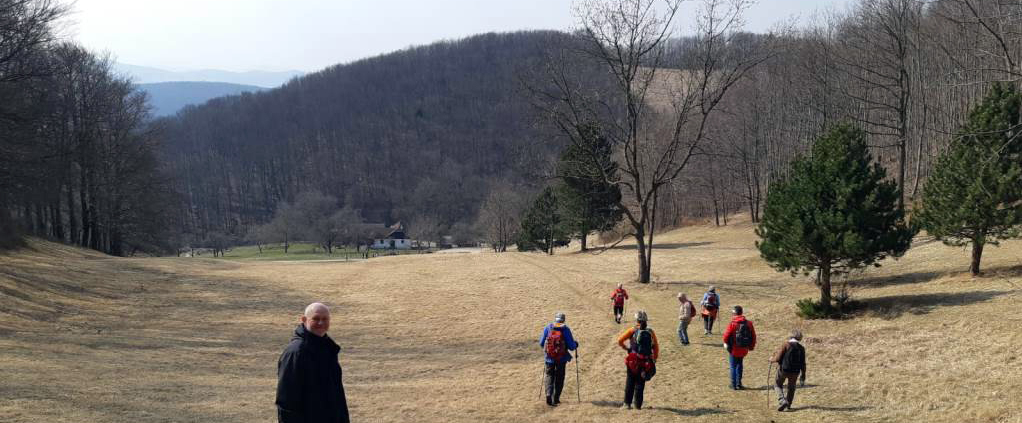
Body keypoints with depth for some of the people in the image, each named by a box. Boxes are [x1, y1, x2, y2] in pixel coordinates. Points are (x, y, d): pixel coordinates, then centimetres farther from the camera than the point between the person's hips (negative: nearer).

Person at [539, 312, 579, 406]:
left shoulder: (548, 328, -4)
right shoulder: (565, 330, -9)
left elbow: (541, 343, 2)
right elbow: (571, 346, -10)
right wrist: (575, 345, 13)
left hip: (550, 358, 1)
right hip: (562, 359, -1)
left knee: (549, 376, 14)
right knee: (559, 378, 15)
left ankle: (548, 394, -10)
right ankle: (555, 399, 15)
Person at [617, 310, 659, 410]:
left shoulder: (633, 330, -3)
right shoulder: (651, 332, 3)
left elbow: (620, 340, -8)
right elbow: (656, 347, 5)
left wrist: (625, 348, 10)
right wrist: (654, 360, 15)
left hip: (633, 361, -1)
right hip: (646, 363, 2)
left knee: (630, 382, 10)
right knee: (640, 383, 10)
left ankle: (627, 403, 7)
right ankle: (638, 404, 10)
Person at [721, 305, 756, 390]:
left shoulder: (732, 324, -17)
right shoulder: (748, 323, -3)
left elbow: (726, 335, -16)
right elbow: (753, 336, 2)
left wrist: (726, 343, 5)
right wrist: (752, 346, 15)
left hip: (734, 349, -4)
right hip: (744, 349, 4)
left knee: (733, 366, 10)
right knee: (739, 365, 20)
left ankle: (734, 384, 12)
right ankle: (738, 383, 20)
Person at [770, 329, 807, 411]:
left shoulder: (786, 344, -12)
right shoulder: (801, 348, 0)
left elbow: (778, 358, -14)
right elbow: (803, 364, 4)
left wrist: (772, 359, 8)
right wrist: (803, 376, 15)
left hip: (783, 370, -3)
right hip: (795, 372, 3)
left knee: (778, 384, 18)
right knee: (791, 387, 26)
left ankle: (782, 401, -2)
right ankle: (788, 404, 34)